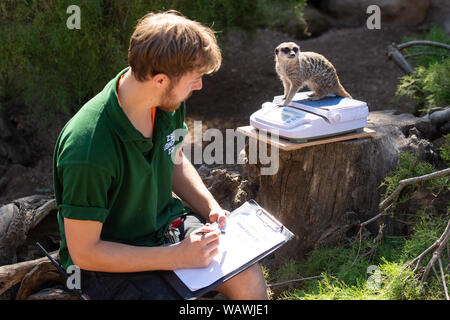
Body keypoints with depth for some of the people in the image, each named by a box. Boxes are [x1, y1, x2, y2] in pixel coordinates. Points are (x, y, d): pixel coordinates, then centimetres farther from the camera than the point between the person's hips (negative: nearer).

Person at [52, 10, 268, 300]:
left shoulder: (169, 102, -10)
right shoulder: (89, 150, -34)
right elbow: (83, 253, -25)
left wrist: (212, 208, -4)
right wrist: (177, 256, -26)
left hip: (165, 223, 7)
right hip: (106, 259, -6)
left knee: (249, 276, -4)